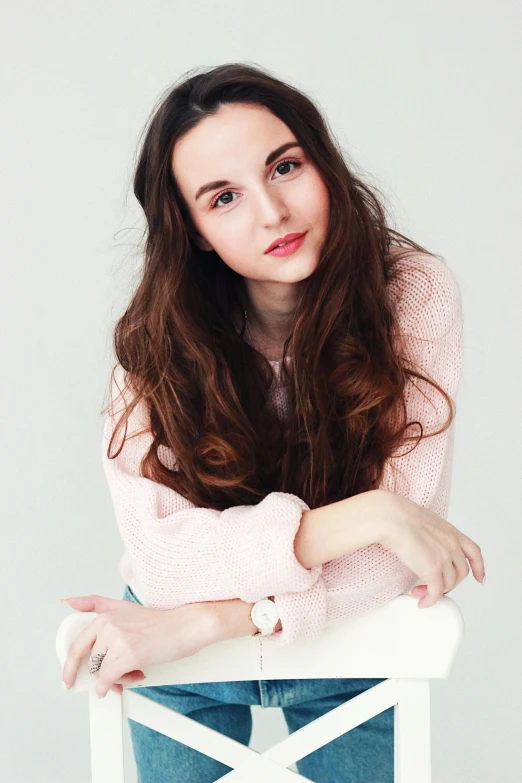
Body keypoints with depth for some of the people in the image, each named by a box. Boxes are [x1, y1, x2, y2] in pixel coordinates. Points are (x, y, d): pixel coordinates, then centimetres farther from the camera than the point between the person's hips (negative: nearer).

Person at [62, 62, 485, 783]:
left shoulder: (416, 295, -22)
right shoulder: (156, 341, -20)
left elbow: (397, 557, -25)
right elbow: (161, 560, -28)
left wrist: (206, 621, -30)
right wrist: (366, 516, -35)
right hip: (185, 669, 0)